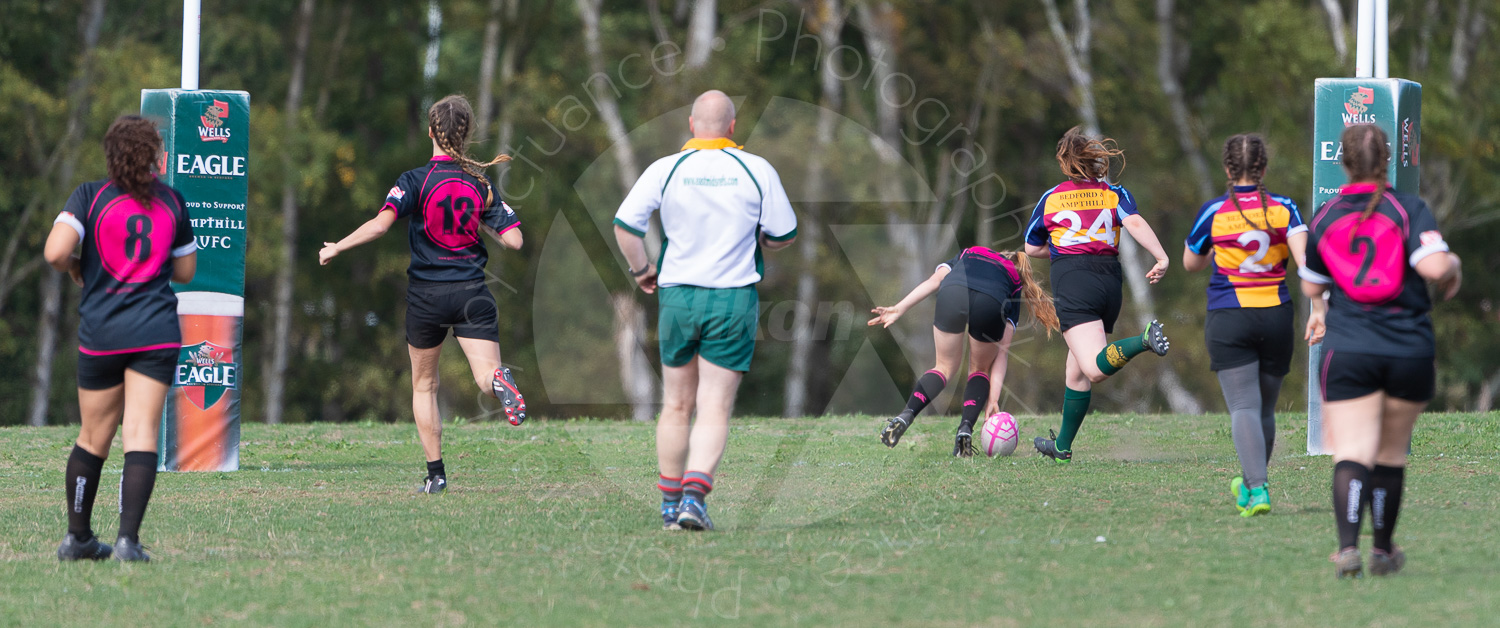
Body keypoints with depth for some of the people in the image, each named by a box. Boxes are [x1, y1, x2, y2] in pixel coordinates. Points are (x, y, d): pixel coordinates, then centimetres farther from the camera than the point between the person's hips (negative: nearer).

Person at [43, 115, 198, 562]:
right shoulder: (171, 202, 5)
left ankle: (77, 537, 24)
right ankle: (128, 538, -19)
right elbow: (185, 270, 15)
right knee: (142, 434, -6)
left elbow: (55, 251, -16)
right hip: (157, 333, 0)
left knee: (94, 437, 13)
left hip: (101, 336, 0)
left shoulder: (90, 197, -3)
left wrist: (75, 268, 5)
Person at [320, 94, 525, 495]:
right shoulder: (481, 183, 3)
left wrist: (337, 248, -8)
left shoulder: (415, 181, -7)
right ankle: (498, 380, -44)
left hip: (427, 296, -1)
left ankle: (436, 473, 14)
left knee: (424, 385, 15)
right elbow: (512, 239, 0)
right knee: (485, 377, -6)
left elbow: (381, 223, -21)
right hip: (472, 294, 1)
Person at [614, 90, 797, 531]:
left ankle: (670, 504, 17)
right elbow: (784, 236, 3)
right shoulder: (757, 171, -3)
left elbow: (624, 225, -6)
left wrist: (640, 270, 11)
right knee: (715, 409, -1)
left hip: (677, 296, 1)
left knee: (676, 406, 14)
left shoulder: (665, 170, -3)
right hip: (735, 298, -1)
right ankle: (694, 495, -18)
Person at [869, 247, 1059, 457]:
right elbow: (1002, 352, 29)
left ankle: (906, 416, 0)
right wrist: (993, 398, 24)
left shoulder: (968, 253, 42)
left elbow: (934, 281, 21)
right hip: (990, 305, -1)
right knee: (980, 369, 27)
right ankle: (965, 429, 7)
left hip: (952, 294, 1)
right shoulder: (1014, 284, 36)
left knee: (945, 366, 21)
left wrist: (900, 308, 11)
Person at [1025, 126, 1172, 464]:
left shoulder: (1050, 200, 12)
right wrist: (1162, 259, -16)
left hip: (1073, 281, -4)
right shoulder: (1114, 193, 11)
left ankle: (1143, 341, -47)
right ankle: (1063, 447, 22)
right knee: (1077, 370, 16)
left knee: (1095, 369, -21)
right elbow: (1135, 223, -9)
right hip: (1110, 280, 4)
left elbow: (1032, 248, 21)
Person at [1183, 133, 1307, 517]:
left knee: (1243, 407, -7)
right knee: (1265, 409, 17)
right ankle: (1250, 485, 32)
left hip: (1228, 317, -2)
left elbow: (1191, 263, 10)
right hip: (1276, 316, 2)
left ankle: (1258, 489, -23)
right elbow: (1304, 258, -14)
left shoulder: (1213, 212, -3)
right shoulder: (1283, 209, -1)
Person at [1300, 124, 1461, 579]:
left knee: (1352, 455, -6)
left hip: (1348, 353, 0)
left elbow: (1311, 287, 17)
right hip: (1410, 352, 0)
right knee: (1391, 454, 15)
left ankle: (1348, 545, -27)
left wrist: (1320, 311, 39)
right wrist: (1453, 268, 5)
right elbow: (1434, 266, -18)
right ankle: (1383, 550, 25)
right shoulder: (1409, 209, -5)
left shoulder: (1323, 220, 4)